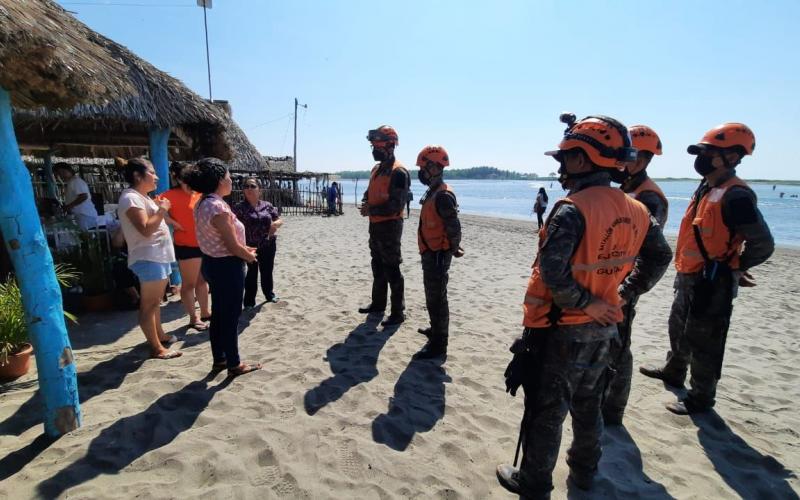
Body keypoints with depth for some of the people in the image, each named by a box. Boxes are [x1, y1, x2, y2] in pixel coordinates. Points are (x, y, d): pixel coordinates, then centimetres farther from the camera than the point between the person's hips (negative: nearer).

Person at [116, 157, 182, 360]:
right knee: (148, 303, -5)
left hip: (159, 255, 11)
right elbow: (146, 229, -24)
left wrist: (161, 209, 11)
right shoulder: (131, 198, -15)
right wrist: (162, 210, -15)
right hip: (148, 258, -11)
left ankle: (159, 334, 34)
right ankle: (156, 348, 0)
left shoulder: (142, 197, 16)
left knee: (155, 301, 20)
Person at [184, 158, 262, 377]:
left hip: (212, 263, 10)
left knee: (218, 314, 19)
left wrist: (243, 248, 12)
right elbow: (232, 247, -22)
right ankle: (234, 364, 18)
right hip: (227, 266, -10)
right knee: (231, 316, 4)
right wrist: (249, 256, -4)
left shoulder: (203, 203, 6)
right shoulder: (218, 207, -24)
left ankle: (219, 359, 33)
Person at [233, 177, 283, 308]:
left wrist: (276, 224, -14)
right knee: (252, 272, 5)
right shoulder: (239, 207, -8)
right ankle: (249, 302, 19)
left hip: (268, 245, 4)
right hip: (250, 246, -3)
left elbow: (280, 220, 9)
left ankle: (269, 294, 39)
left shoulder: (267, 205, 3)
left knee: (267, 271, 18)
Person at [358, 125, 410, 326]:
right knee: (377, 266, 19)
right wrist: (365, 203, 2)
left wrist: (371, 209, -18)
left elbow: (396, 205, -22)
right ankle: (378, 303, 34)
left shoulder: (398, 172, -16)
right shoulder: (376, 169, 13)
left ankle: (398, 312, 7)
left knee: (392, 270, -3)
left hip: (390, 226, -9)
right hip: (375, 225, 9)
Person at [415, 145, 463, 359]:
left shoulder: (443, 195, -21)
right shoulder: (432, 192, 12)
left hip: (438, 256, -10)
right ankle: (436, 329, 41)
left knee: (437, 298, -3)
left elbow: (454, 227, -23)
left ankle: (438, 345, 7)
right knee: (432, 295, 23)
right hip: (430, 253, 10)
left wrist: (454, 250, -9)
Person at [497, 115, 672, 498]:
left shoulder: (573, 210, -23)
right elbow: (660, 256, 13)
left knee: (545, 413, 9)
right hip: (603, 328, 8)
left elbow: (553, 270, -32)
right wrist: (624, 292, 13)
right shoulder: (636, 211, 1)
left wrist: (586, 304, -18)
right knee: (588, 406, 25)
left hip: (561, 331, -7)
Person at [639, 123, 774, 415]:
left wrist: (731, 269, -6)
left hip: (711, 284, -9)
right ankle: (673, 373, 46)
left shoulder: (736, 196, -21)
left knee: (702, 342, 4)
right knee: (678, 329, 25)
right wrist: (685, 271, 13)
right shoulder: (706, 188, 8)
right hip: (688, 279, 10)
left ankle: (701, 398, 22)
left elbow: (763, 244, -20)